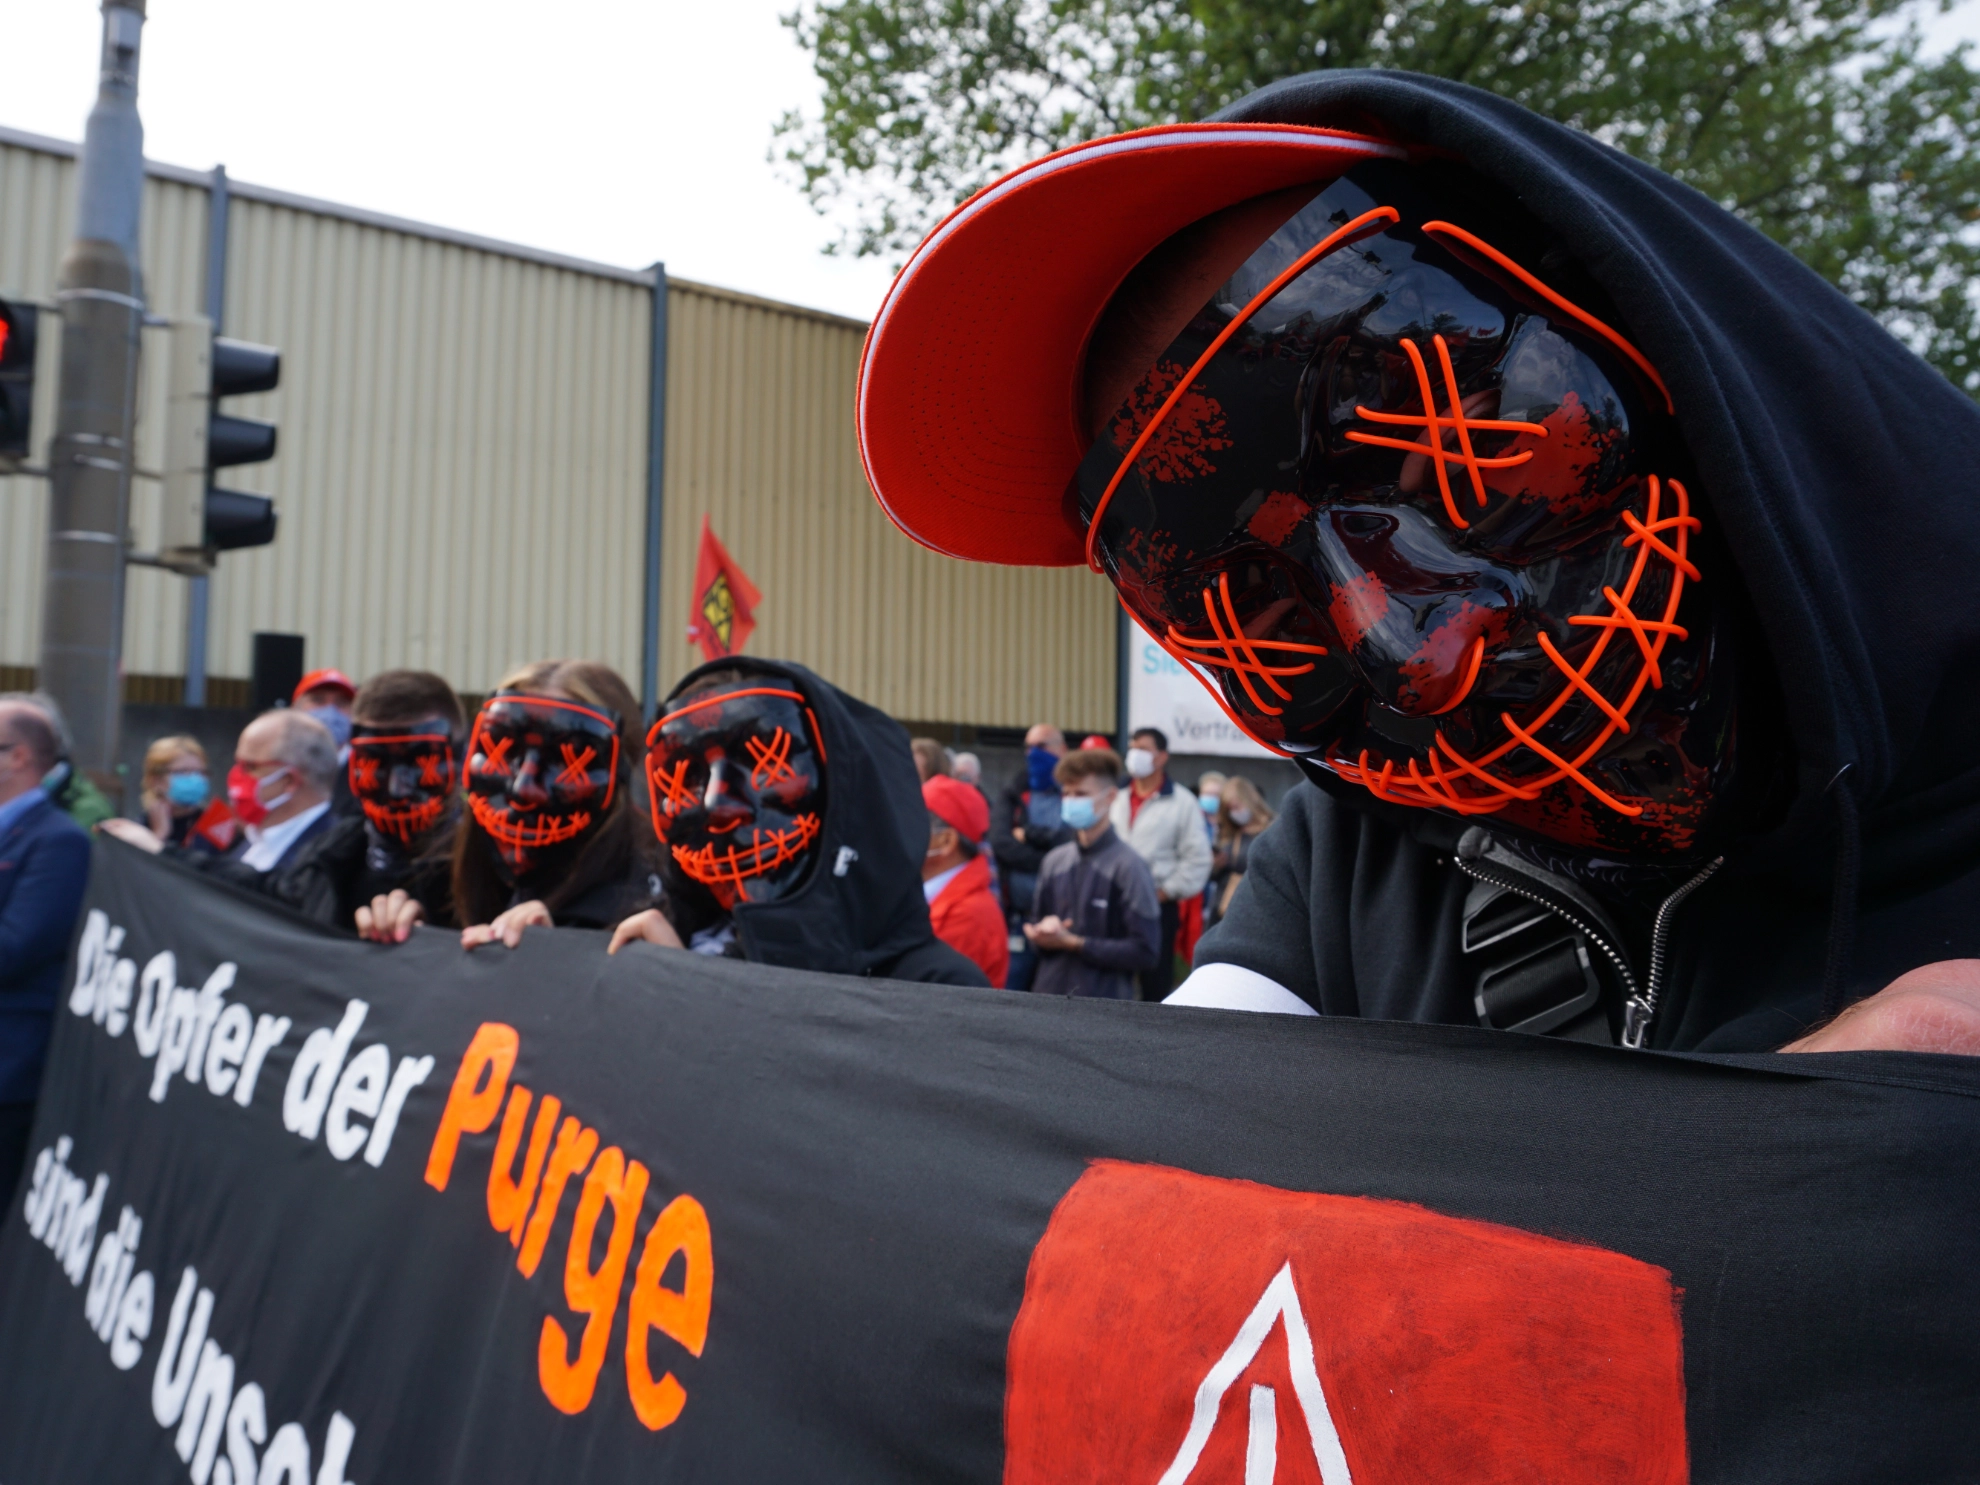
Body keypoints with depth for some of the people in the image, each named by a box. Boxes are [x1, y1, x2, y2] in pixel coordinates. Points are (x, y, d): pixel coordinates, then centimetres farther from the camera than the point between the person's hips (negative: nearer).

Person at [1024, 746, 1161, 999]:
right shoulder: (1054, 860, 7)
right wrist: (1043, 933, -6)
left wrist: (1074, 943, -13)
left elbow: (1145, 952, -12)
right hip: (1048, 996, 5)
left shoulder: (1128, 866, -10)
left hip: (1104, 1005, -5)